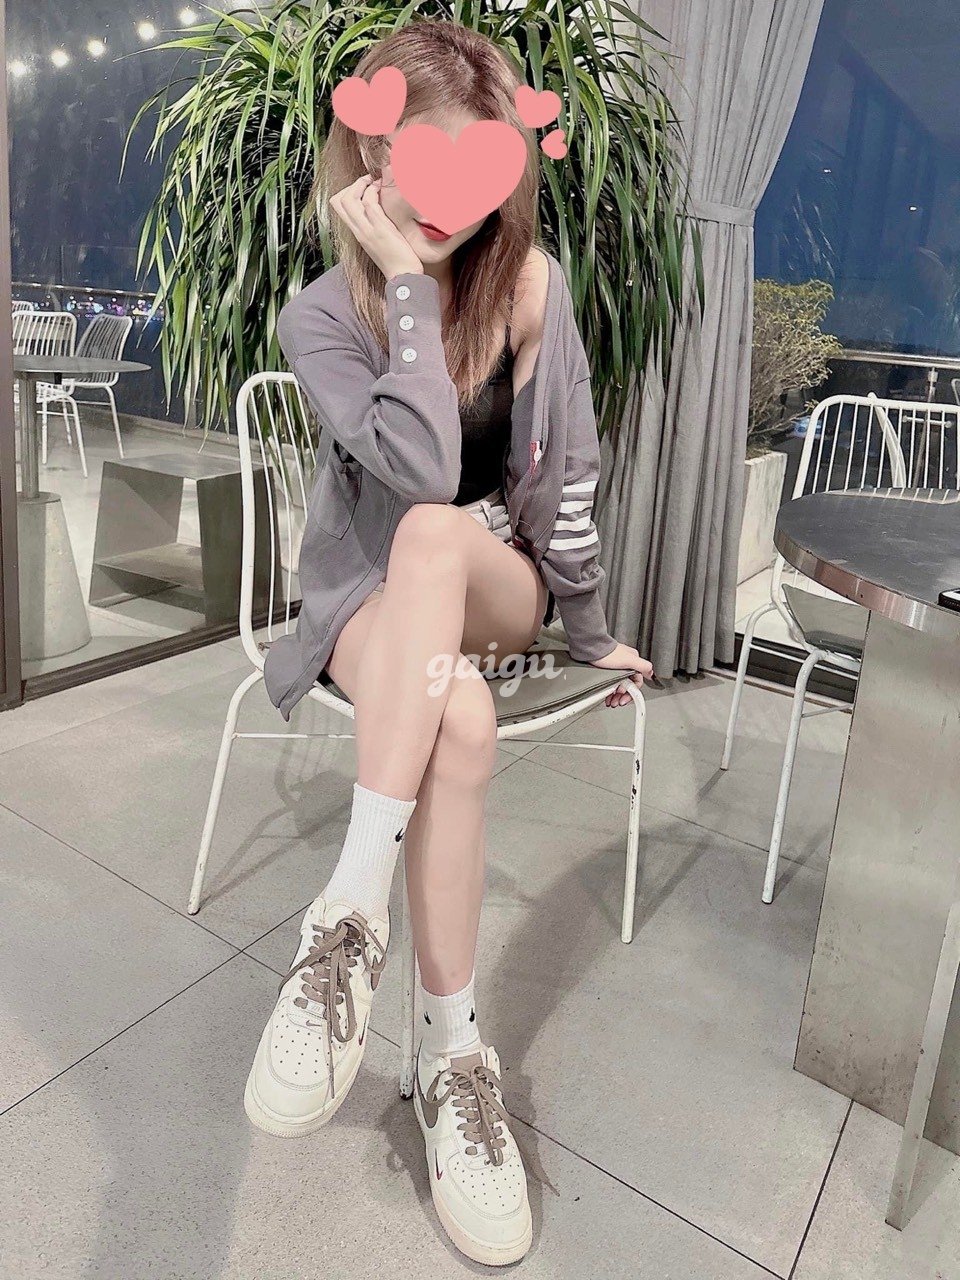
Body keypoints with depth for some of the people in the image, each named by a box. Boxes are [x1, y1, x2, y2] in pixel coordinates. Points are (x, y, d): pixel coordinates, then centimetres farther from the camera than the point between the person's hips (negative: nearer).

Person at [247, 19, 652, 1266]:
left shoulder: (532, 283, -6)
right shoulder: (324, 315, -11)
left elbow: (566, 472, -1)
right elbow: (424, 465, -29)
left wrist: (589, 629, 3)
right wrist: (409, 288, -25)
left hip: (493, 589, 2)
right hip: (369, 596, -1)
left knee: (433, 539, -37)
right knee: (462, 723, -38)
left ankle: (351, 915, -37)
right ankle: (453, 1052, -26)